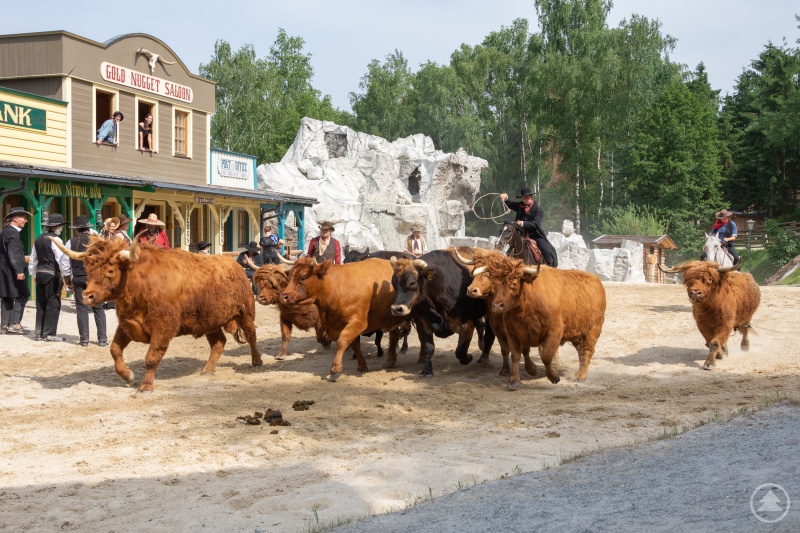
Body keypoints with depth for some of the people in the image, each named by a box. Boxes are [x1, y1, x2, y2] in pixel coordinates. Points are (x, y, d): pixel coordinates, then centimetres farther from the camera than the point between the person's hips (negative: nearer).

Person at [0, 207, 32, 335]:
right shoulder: (12, 233, -14)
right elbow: (13, 254, -22)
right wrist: (19, 271, -25)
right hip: (12, 272, -10)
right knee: (22, 296, -7)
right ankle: (14, 324, -11)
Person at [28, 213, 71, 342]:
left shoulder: (38, 239, 11)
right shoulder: (55, 239, -11)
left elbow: (32, 260, 18)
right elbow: (62, 259, -17)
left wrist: (34, 275, 27)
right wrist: (67, 276, -11)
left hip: (40, 274, 7)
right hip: (52, 275, -7)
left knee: (41, 304, 12)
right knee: (53, 304, -2)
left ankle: (39, 333, 15)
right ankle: (50, 334, -3)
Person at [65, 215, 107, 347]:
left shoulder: (71, 242, 2)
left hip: (78, 278, 0)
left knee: (81, 308, 5)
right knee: (98, 308, 5)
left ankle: (84, 339, 4)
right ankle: (102, 338, 2)